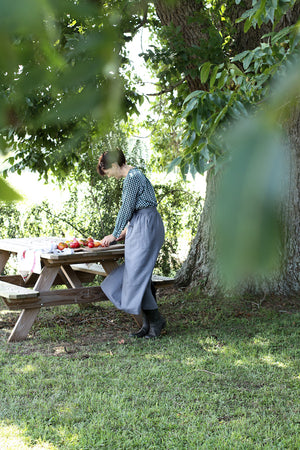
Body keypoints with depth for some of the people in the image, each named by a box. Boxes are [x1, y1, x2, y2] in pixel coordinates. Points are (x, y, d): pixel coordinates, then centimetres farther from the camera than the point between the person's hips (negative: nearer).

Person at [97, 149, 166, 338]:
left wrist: (115, 235, -1)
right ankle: (149, 324, 9)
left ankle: (155, 320, -3)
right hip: (140, 228, 10)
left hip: (146, 226, -10)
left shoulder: (132, 177, -14)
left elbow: (126, 209, -11)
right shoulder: (134, 175, 18)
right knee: (142, 275, 8)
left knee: (138, 275, -9)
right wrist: (126, 229, 28)